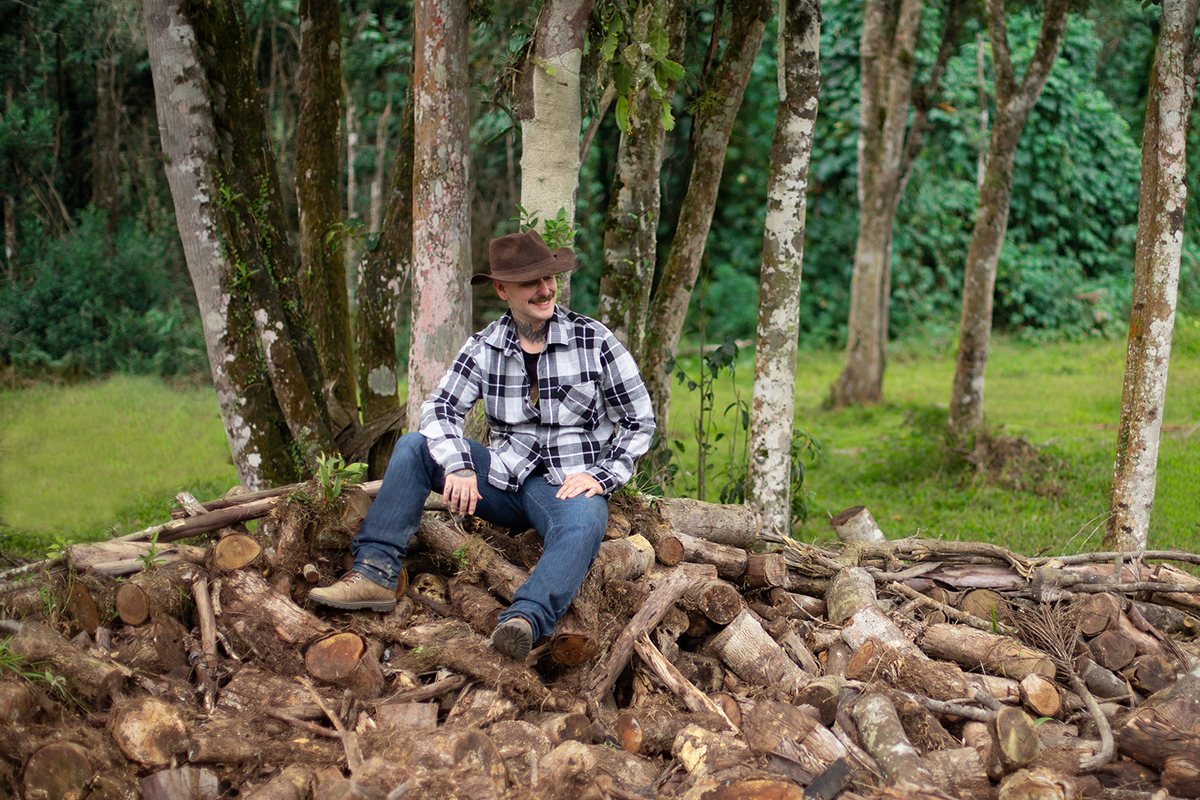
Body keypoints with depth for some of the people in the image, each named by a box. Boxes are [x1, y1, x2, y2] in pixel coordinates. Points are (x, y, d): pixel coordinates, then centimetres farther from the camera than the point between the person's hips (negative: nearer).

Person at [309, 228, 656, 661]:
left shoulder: (595, 342, -4)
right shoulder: (485, 347, 4)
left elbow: (640, 421, 0)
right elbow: (439, 408, -3)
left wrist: (601, 475, -14)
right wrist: (458, 466, -22)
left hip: (571, 485, -4)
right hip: (505, 479, 4)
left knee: (583, 526, -40)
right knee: (413, 446, -10)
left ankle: (525, 619, -64)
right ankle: (375, 572, -18)